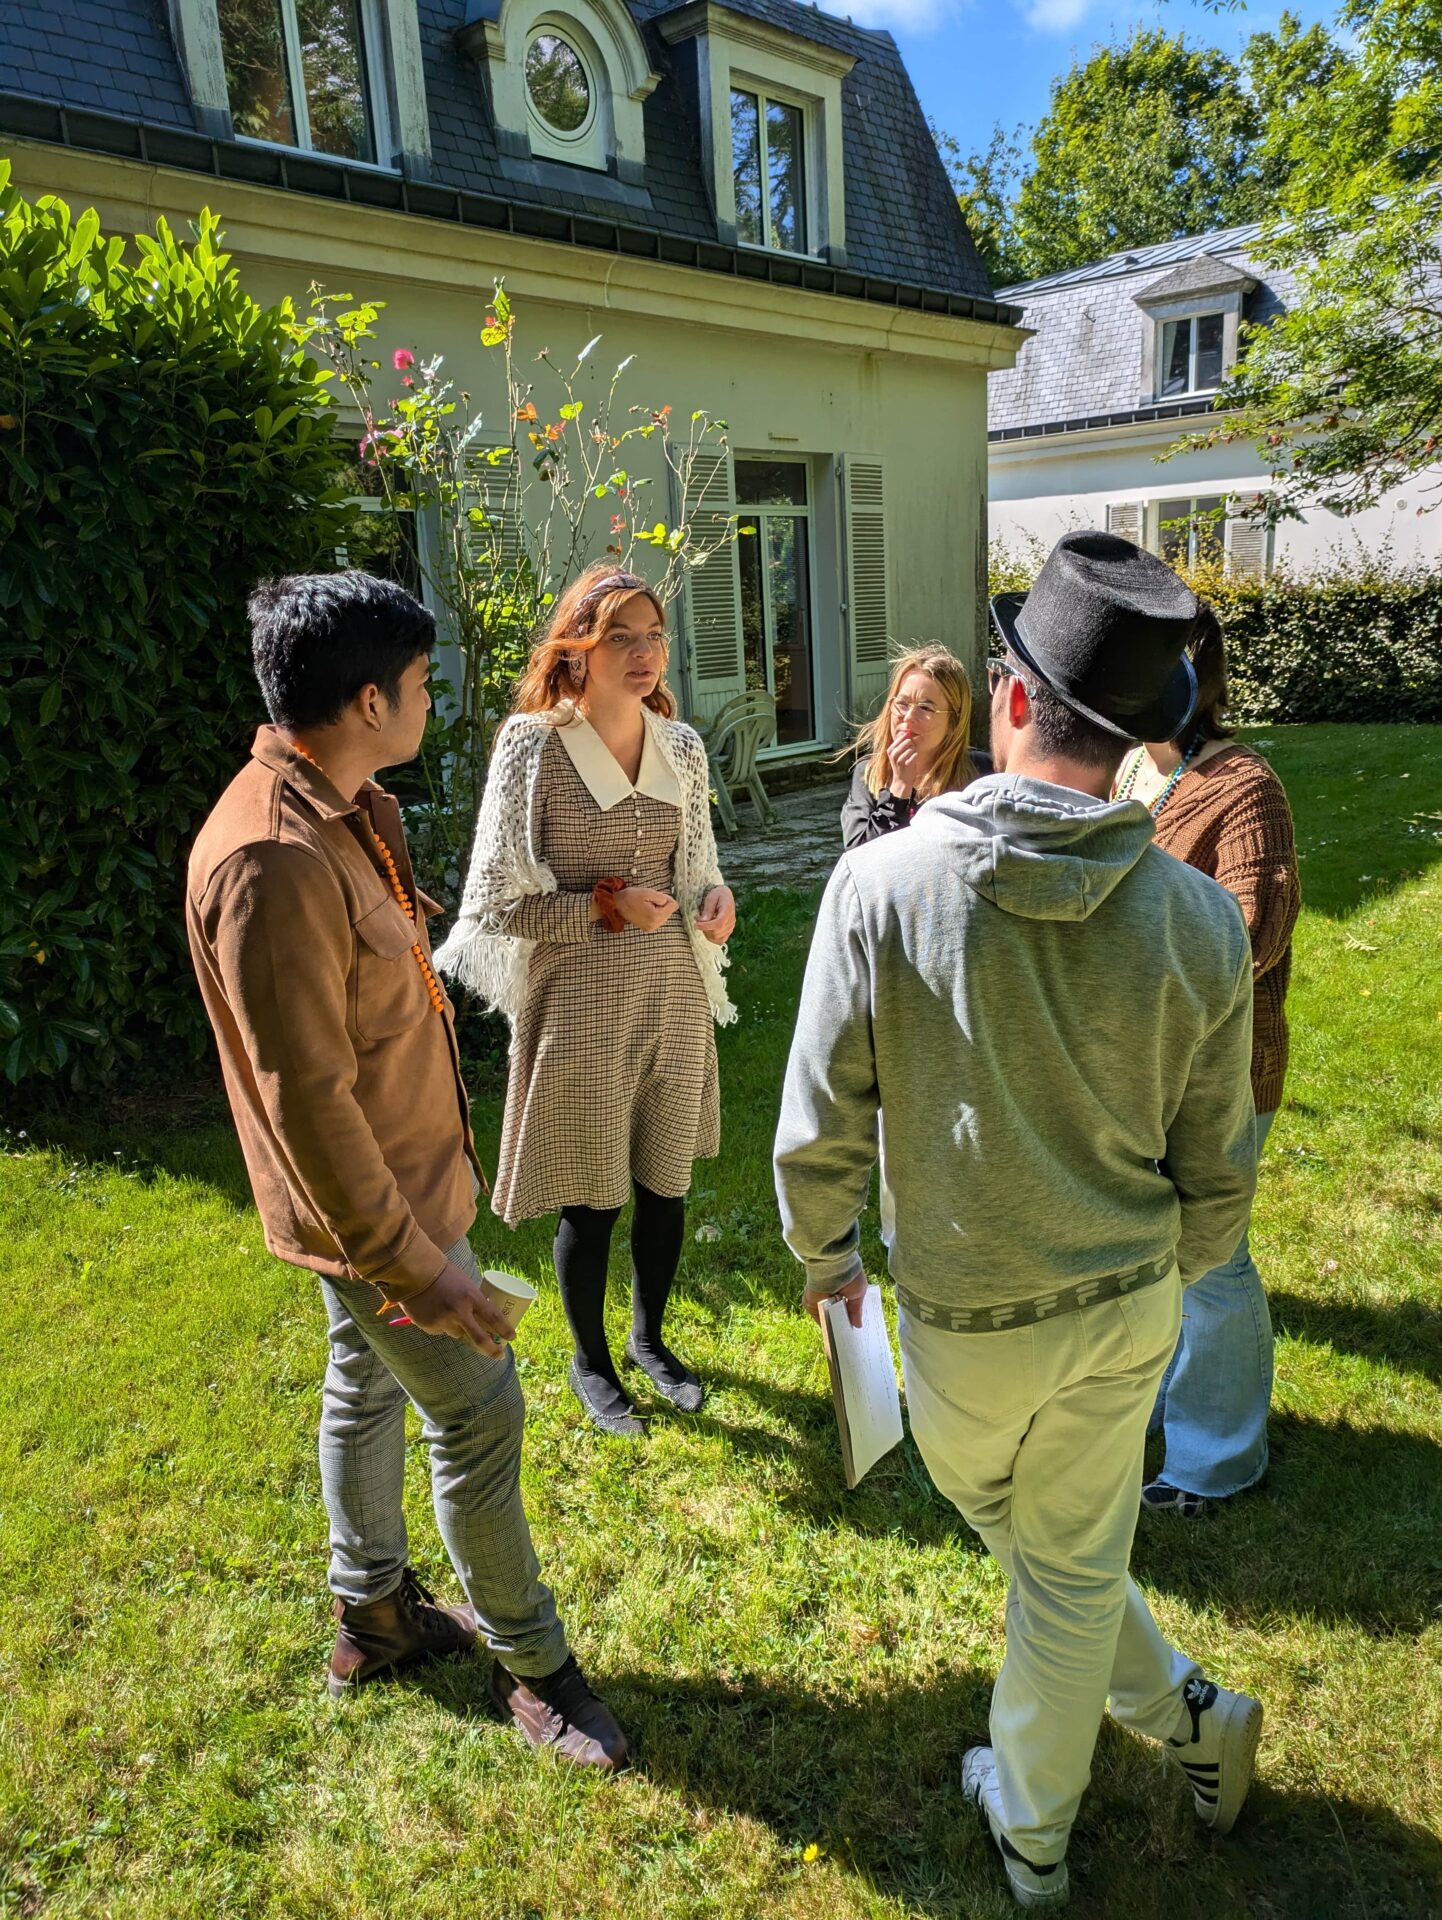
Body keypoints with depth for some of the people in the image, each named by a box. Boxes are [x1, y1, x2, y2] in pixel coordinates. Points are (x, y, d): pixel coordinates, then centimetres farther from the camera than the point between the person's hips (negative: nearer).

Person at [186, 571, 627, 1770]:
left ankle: (373, 1614, 44)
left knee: (368, 1388, 23)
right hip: (377, 1207, -10)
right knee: (479, 1413, 4)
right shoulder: (270, 860, -30)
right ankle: (531, 1665, 26)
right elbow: (304, 1099, -29)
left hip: (393, 1180, 10)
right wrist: (414, 1259, -25)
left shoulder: (344, 809, 2)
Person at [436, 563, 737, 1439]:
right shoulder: (533, 747, -12)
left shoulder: (682, 746, 3)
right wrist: (608, 905, -19)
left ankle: (650, 1337, 43)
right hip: (581, 1005, -4)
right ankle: (591, 1361, 36)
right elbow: (499, 905, -11)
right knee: (590, 1198, 9)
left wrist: (716, 894, -6)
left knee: (666, 1184, 16)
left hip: (674, 995, 5)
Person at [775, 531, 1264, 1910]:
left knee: (1019, 1532, 30)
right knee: (1075, 1566, 22)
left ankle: (1179, 1707, 46)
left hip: (969, 1316, -1)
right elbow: (1215, 1173, -4)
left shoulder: (880, 885, -24)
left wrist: (822, 1250, 5)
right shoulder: (1199, 922, -16)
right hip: (1127, 1305, 2)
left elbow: (818, 1127, -16)